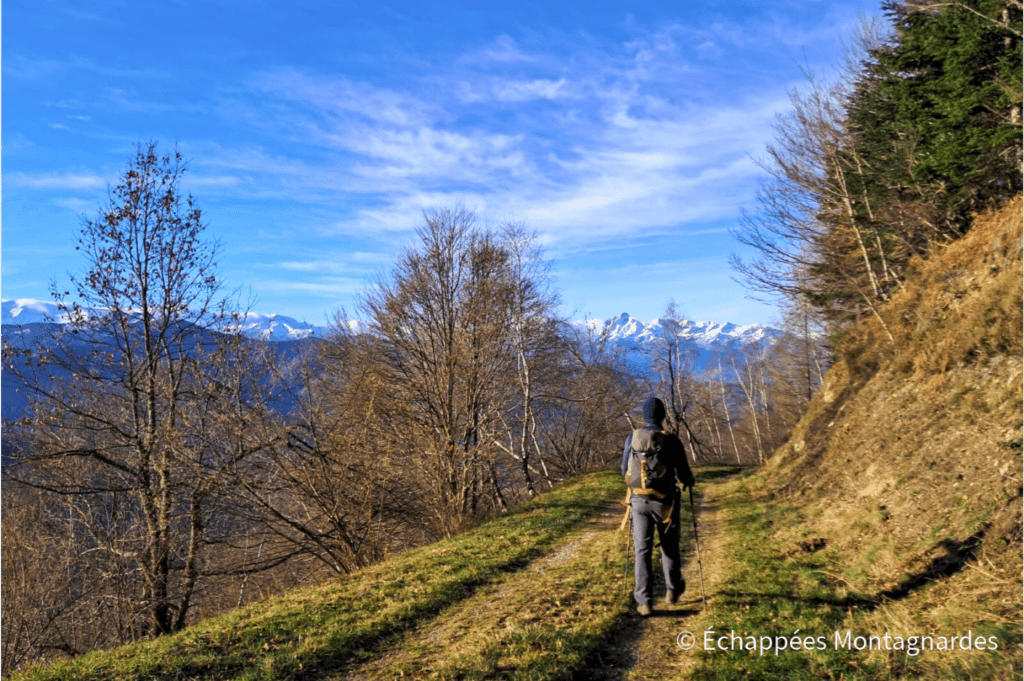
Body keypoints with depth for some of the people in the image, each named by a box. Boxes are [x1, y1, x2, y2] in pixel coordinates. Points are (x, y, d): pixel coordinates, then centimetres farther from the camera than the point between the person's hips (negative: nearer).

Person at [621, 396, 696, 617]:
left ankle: (644, 601, -4)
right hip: (664, 501, -1)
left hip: (639, 501, 1)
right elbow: (684, 476, -5)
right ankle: (672, 590, 33)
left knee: (642, 550, 3)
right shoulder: (671, 441, -8)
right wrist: (688, 481, 19)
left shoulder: (632, 438, 0)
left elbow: (624, 471, 10)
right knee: (669, 547, 19)